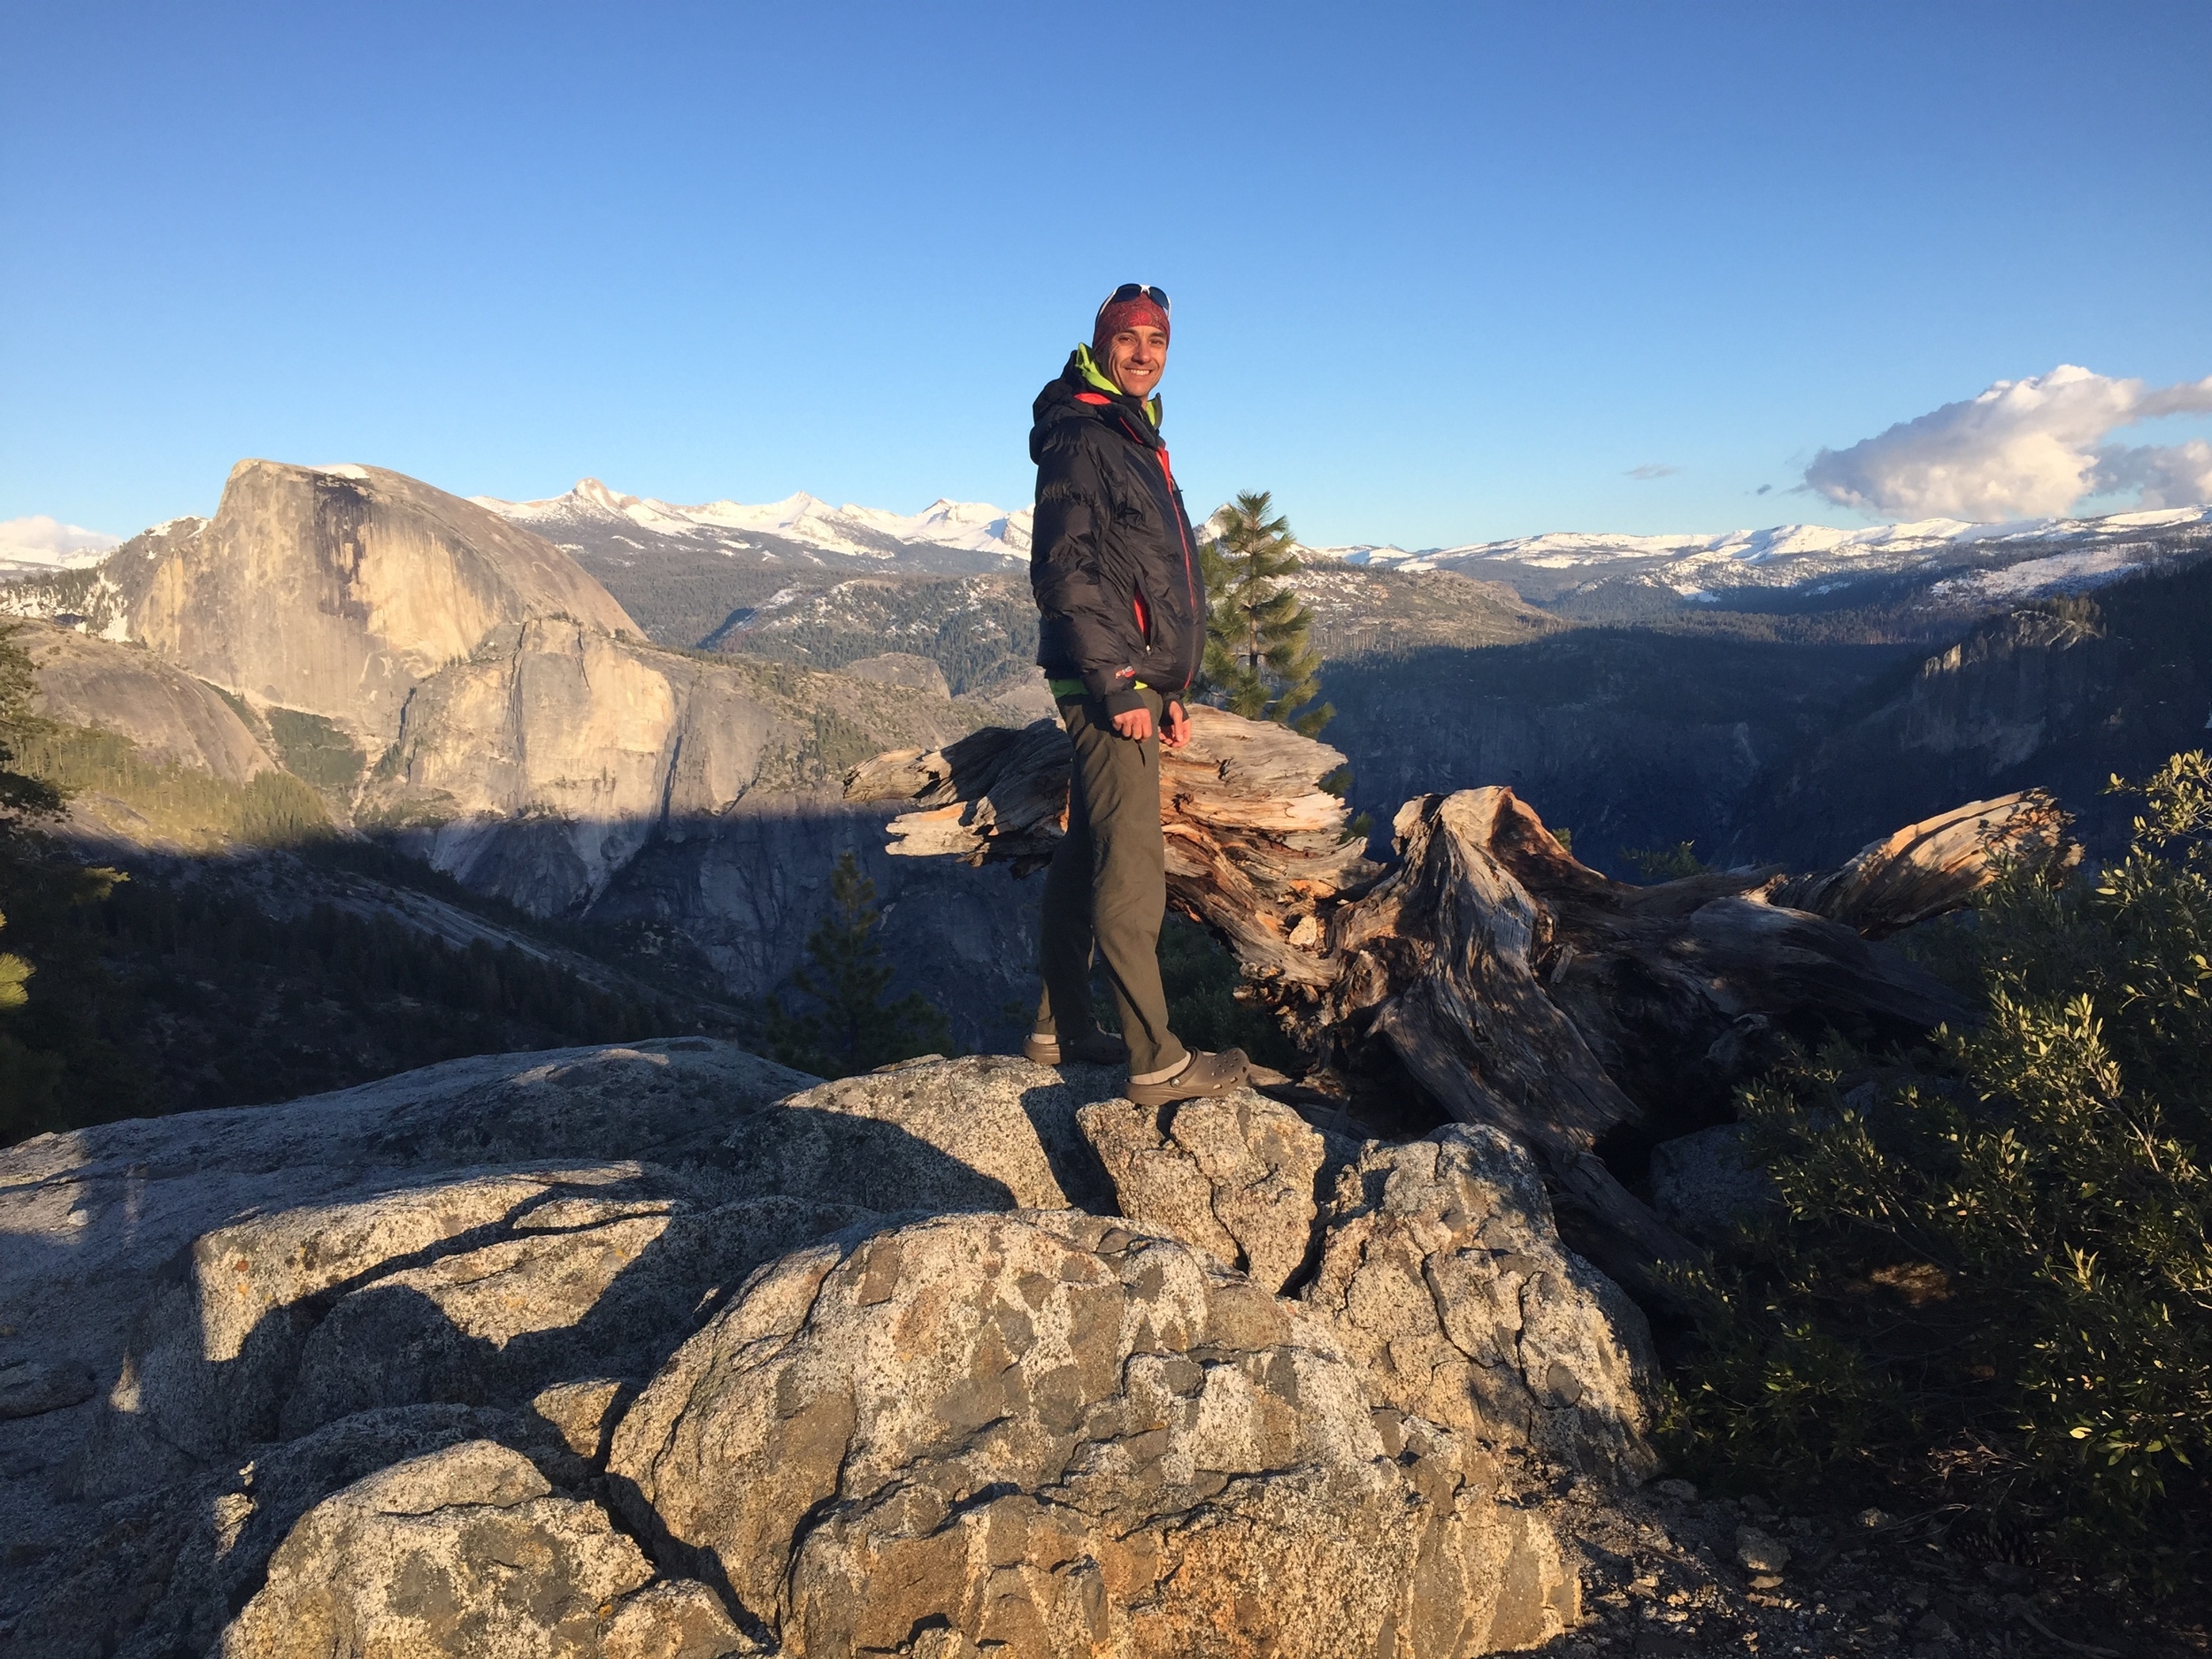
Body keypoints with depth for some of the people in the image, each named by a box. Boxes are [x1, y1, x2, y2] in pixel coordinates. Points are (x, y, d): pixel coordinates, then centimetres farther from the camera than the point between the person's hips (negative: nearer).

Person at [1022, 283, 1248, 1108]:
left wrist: (1170, 689, 20)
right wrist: (1115, 686, -21)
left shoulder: (1136, 442, 22)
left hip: (1135, 682, 10)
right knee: (1131, 869, -9)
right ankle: (1157, 1061, -4)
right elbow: (1062, 571, -18)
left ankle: (1059, 1026, 23)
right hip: (1108, 683, -10)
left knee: (1088, 855, 13)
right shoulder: (1079, 438, -9)